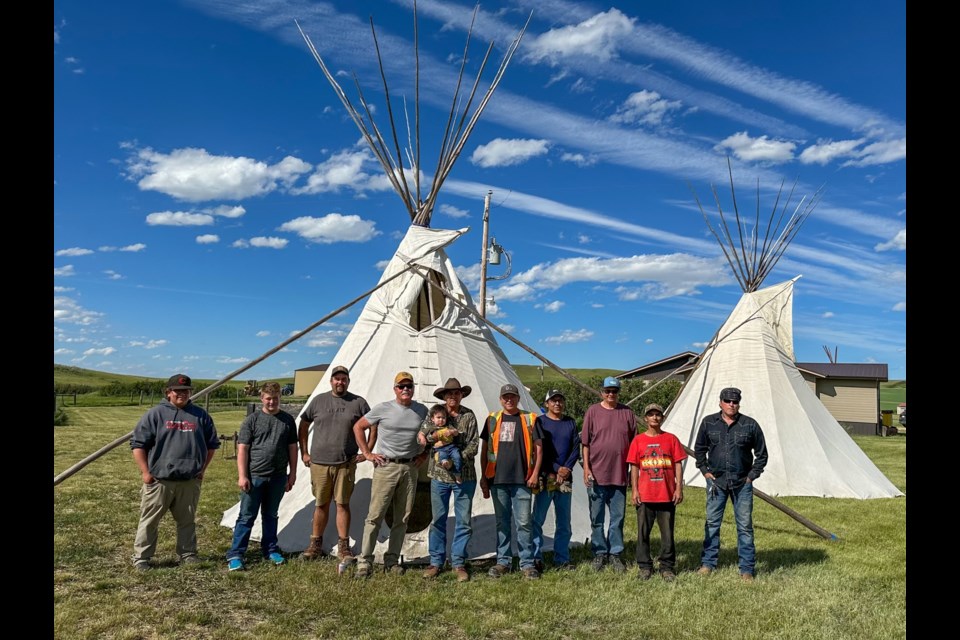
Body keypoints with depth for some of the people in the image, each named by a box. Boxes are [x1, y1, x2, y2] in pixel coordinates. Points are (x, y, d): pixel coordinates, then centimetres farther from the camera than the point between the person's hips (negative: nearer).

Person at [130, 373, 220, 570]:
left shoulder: (200, 416, 7)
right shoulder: (155, 414, -2)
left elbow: (212, 444, 16)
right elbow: (138, 444, -3)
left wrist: (202, 468, 11)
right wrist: (145, 472, -6)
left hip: (190, 481, 3)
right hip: (158, 480, -3)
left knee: (187, 520, 14)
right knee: (149, 520, 5)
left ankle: (187, 554, 26)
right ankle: (141, 557, 17)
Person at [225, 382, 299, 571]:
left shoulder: (288, 420, 6)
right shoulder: (252, 420, -3)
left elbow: (292, 448, 9)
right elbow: (242, 449, -5)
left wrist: (292, 474, 7)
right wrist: (242, 476, -10)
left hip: (278, 477, 3)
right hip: (254, 476, -3)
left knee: (271, 515, 16)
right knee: (247, 516, 2)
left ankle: (270, 550, 27)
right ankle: (235, 555, 9)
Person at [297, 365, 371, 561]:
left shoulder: (358, 403, 2)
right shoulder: (318, 400, 5)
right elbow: (303, 426, 12)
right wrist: (304, 453, 8)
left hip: (346, 464, -1)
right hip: (319, 463, 1)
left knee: (342, 504, 3)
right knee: (321, 505, 11)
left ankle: (343, 547, 13)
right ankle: (315, 545, 23)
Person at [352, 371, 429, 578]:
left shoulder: (422, 411, 7)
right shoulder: (383, 409, -3)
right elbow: (358, 427, 5)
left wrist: (423, 455, 10)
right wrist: (367, 453, -1)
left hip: (410, 468, 4)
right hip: (386, 467, -3)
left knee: (402, 518, 8)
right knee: (375, 515, -5)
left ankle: (392, 560, 19)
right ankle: (364, 561, 3)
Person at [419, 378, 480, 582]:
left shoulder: (469, 415, 2)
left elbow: (474, 445, -3)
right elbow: (423, 436, -2)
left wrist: (458, 459, -16)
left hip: (464, 476, 0)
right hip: (439, 475, 0)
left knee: (464, 520, 4)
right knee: (438, 519, 7)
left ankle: (458, 562, 16)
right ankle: (436, 561, 20)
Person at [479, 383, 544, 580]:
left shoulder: (529, 420, 4)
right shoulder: (492, 420, 8)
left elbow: (538, 447, 4)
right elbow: (484, 449, 11)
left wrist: (535, 474, -4)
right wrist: (484, 477, 7)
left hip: (522, 480, -2)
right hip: (498, 480, 2)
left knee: (524, 523, 0)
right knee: (502, 523, 10)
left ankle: (527, 564, 10)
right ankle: (503, 562, 20)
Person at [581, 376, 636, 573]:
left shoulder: (627, 412, 4)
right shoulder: (593, 411, -1)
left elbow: (634, 443, 8)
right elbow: (585, 442, 0)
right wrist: (586, 468, -6)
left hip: (620, 474, 1)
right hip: (596, 474, -1)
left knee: (617, 517, 9)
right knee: (597, 518, 8)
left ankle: (615, 554, 20)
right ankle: (599, 553, 21)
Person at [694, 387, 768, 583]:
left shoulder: (750, 425, -3)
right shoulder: (708, 423, 0)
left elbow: (762, 454, 7)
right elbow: (699, 449, 12)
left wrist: (752, 475, 1)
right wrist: (705, 471, 4)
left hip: (742, 483, -1)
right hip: (716, 482, 1)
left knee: (745, 526, 5)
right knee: (712, 523, 7)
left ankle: (747, 569, 15)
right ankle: (708, 563, 19)